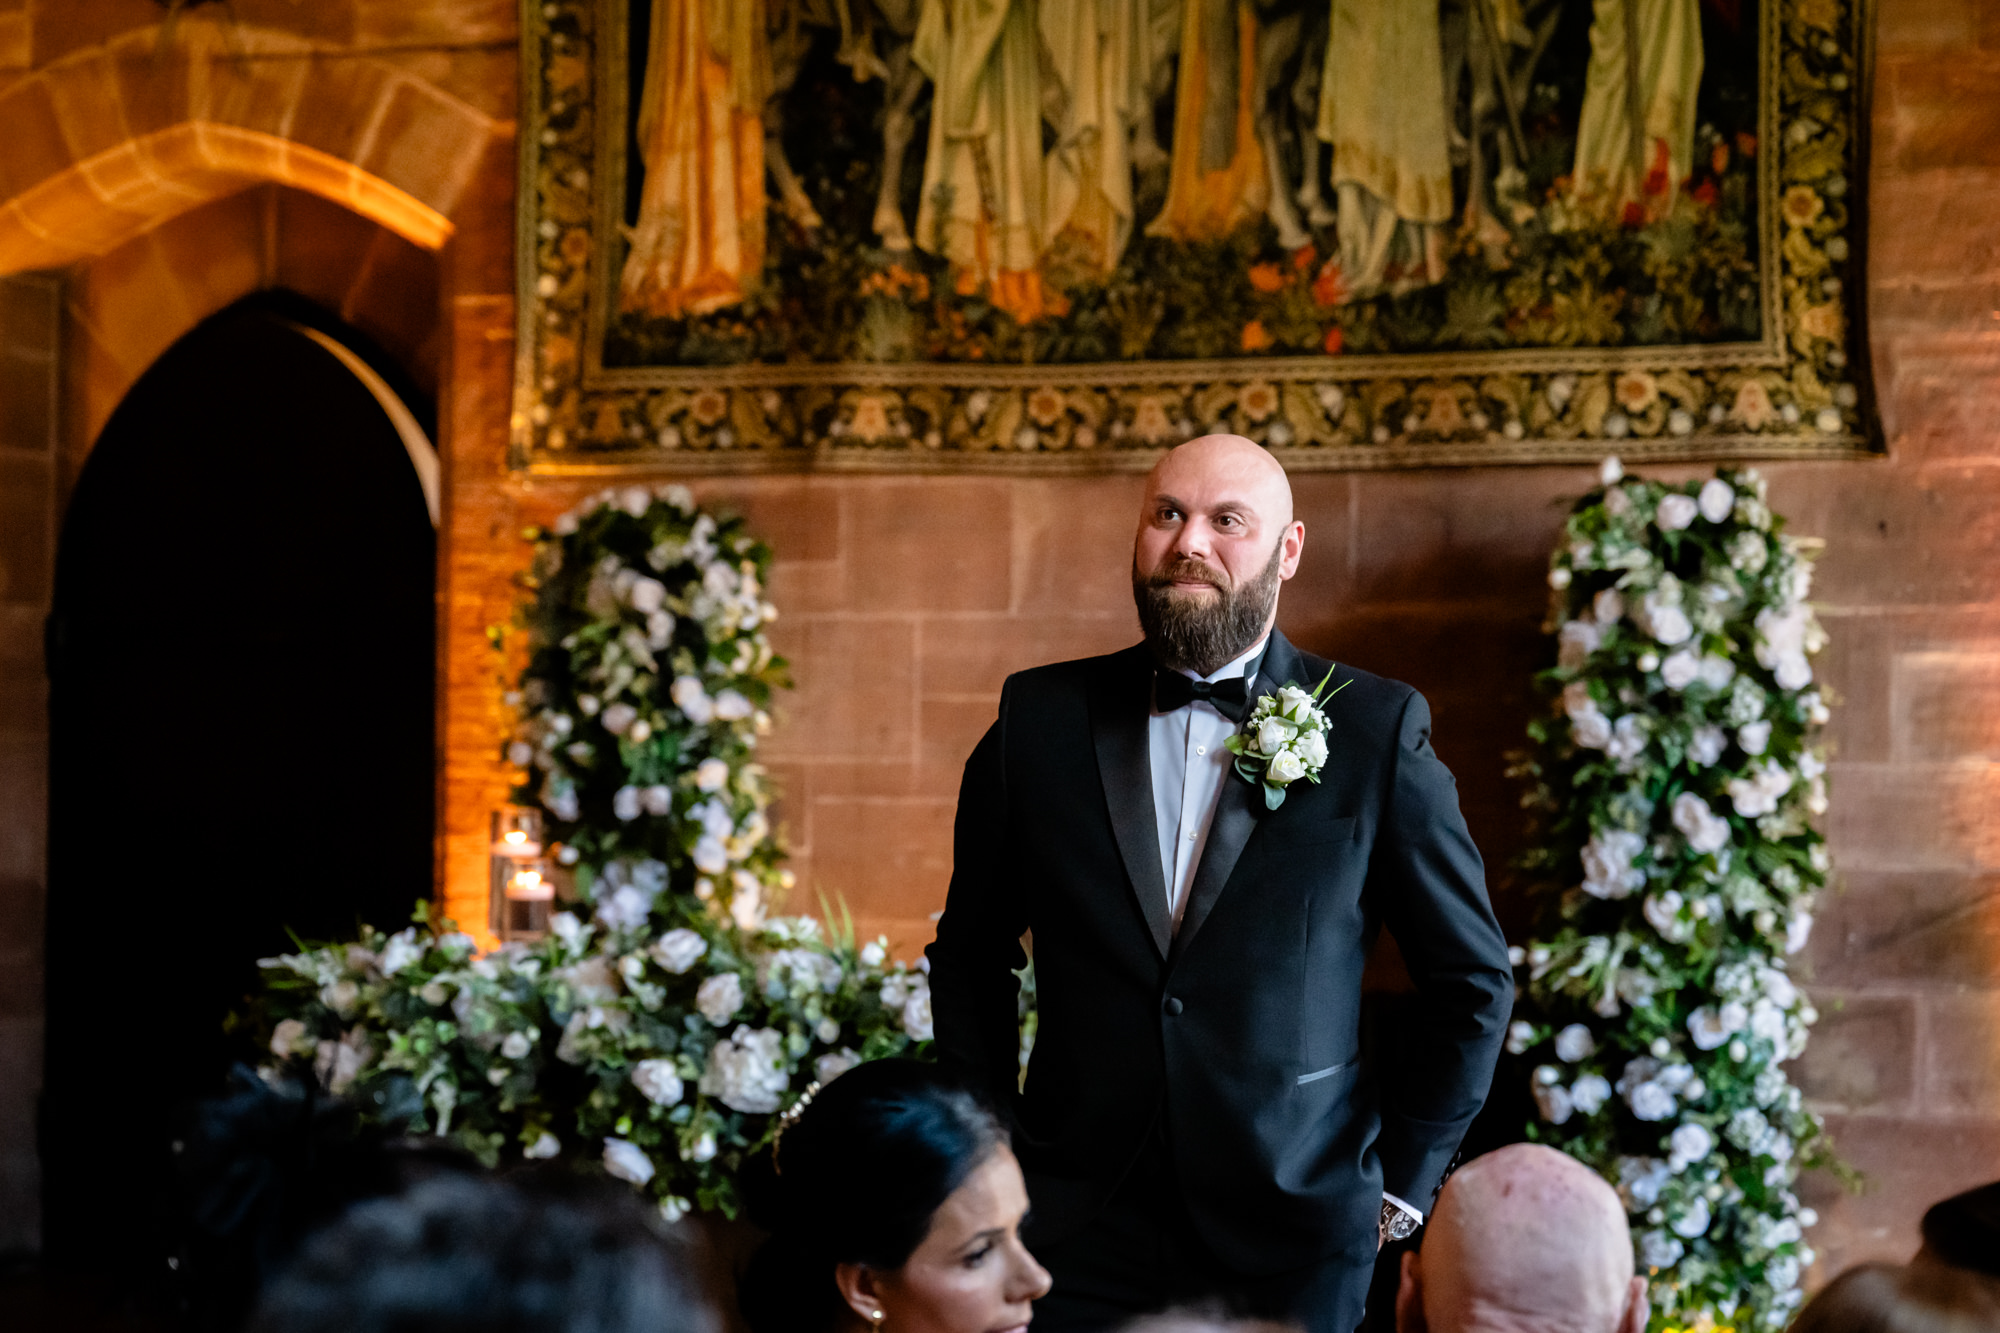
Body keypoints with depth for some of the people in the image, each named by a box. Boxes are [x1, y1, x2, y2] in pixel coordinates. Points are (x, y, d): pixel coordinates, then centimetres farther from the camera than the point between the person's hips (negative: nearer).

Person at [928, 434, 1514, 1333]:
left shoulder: (1377, 730, -2)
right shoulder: (1041, 719, 3)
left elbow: (1473, 979, 4)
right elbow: (970, 956, 12)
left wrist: (1402, 1181, 2)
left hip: (1294, 1251, -1)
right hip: (1077, 1231, 1)